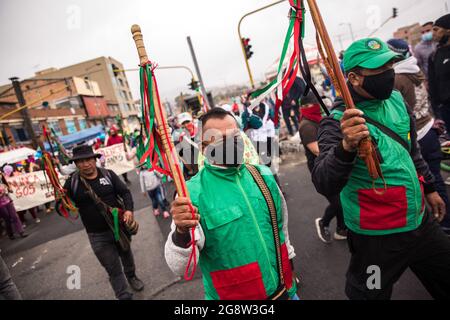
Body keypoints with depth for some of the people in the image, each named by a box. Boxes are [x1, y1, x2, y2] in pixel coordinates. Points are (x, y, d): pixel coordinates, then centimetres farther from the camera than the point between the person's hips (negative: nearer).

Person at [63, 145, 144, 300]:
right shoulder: (72, 182, -8)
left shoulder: (108, 174, -6)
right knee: (114, 270, 4)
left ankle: (131, 276, 56)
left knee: (126, 254, 27)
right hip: (98, 236, -2)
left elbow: (125, 192, -5)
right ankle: (124, 296, 24)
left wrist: (128, 209, -22)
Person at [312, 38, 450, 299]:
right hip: (378, 237, -6)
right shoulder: (339, 122, -22)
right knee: (371, 293, 12)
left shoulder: (396, 99, 0)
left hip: (422, 221, 7)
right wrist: (346, 146, -50)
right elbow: (324, 185, -34)